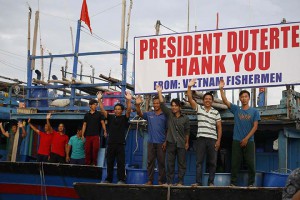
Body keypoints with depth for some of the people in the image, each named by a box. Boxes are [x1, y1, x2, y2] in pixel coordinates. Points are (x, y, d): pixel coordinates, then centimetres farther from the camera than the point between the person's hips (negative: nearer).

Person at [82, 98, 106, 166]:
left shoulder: (99, 114, 7)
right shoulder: (87, 115, 13)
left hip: (96, 135, -2)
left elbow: (102, 123, 0)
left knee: (95, 149, -10)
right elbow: (84, 125, 13)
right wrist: (82, 134, 6)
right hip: (88, 135, 2)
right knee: (87, 150, 1)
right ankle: (87, 163, 9)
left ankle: (94, 163, 0)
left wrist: (105, 131, -14)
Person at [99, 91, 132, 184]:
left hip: (120, 144, -3)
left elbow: (129, 110, -12)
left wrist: (129, 100, -27)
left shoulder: (124, 118, 3)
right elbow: (103, 110, 2)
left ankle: (121, 179, 4)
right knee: (109, 162, 9)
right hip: (111, 144, 3)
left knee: (121, 162, -1)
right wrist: (99, 100, -10)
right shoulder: (110, 117, 10)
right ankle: (108, 179, 18)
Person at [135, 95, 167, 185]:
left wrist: (166, 142, -8)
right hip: (151, 142, 2)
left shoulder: (165, 115, 2)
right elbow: (139, 113, -6)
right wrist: (137, 105, -25)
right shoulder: (149, 114, 8)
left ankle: (161, 180, 9)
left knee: (161, 162, 3)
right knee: (150, 162, 5)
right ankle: (150, 180, 10)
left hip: (161, 143, -2)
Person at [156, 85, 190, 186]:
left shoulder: (185, 118, 4)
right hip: (171, 142, 1)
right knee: (170, 163, 3)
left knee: (181, 163, 1)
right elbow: (162, 104, -4)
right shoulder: (169, 114, 6)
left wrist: (187, 142, 9)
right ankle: (169, 181, 6)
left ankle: (180, 182, 4)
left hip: (181, 144, -1)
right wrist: (159, 92, -11)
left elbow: (187, 131, 9)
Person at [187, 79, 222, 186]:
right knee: (199, 161, -1)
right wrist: (189, 87, -16)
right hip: (201, 138, 0)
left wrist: (218, 140, -2)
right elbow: (190, 99, -4)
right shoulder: (199, 108, 9)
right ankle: (198, 182, 0)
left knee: (212, 162, 3)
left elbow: (219, 127, 7)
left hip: (212, 140, 0)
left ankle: (211, 182, 9)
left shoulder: (216, 112, 8)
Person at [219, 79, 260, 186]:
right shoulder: (236, 109, 9)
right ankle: (233, 183, 5)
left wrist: (246, 138, -9)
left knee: (250, 163, -1)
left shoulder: (254, 111, 6)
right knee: (235, 163, 1)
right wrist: (221, 89, -13)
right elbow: (225, 101, -1)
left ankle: (251, 183, 7)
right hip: (237, 141, 1)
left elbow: (255, 127, 0)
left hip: (249, 141, -1)